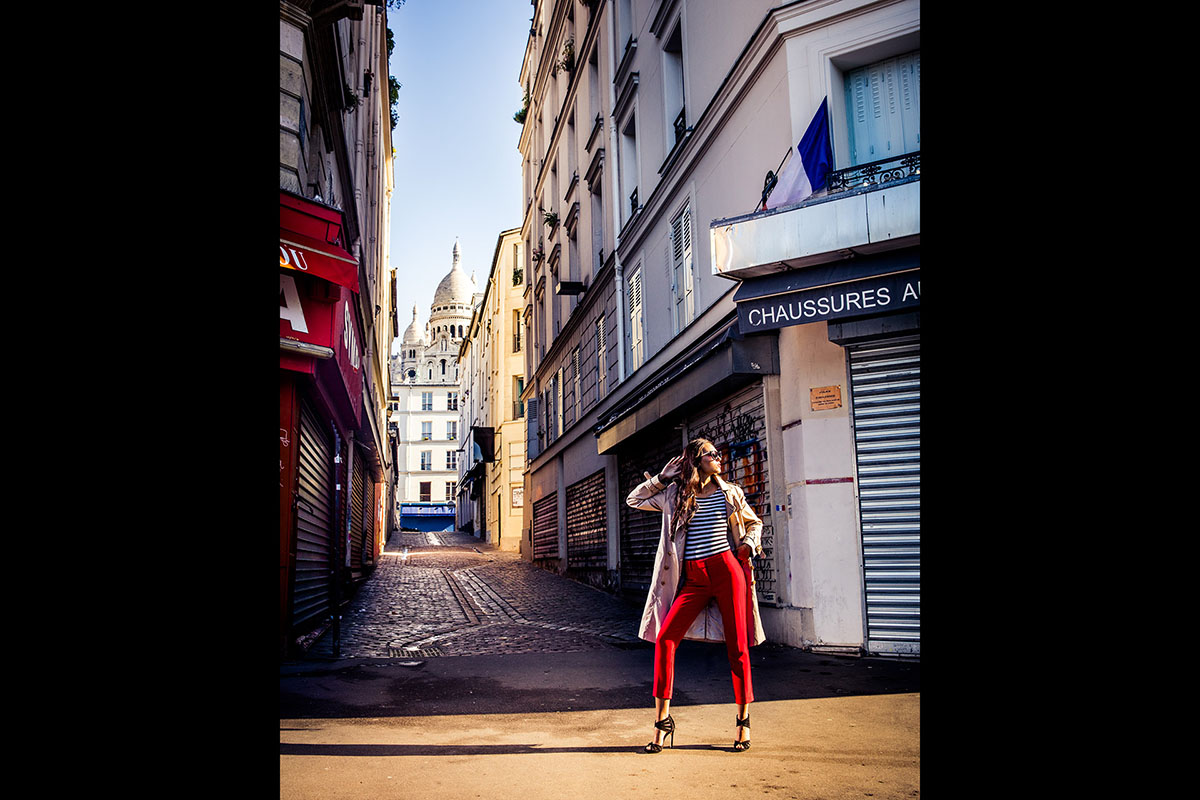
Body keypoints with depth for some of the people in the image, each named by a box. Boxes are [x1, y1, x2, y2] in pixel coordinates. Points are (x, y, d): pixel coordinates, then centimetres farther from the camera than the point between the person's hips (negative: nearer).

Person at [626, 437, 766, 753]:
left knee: (737, 647, 0)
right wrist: (662, 478, 11)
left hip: (727, 570, 0)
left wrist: (748, 544, 4)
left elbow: (754, 523, 23)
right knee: (664, 638, -11)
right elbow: (634, 499, 21)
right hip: (694, 578, 0)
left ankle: (743, 720, 15)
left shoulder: (729, 493, 11)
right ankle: (663, 720, -1)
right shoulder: (674, 494, 10)